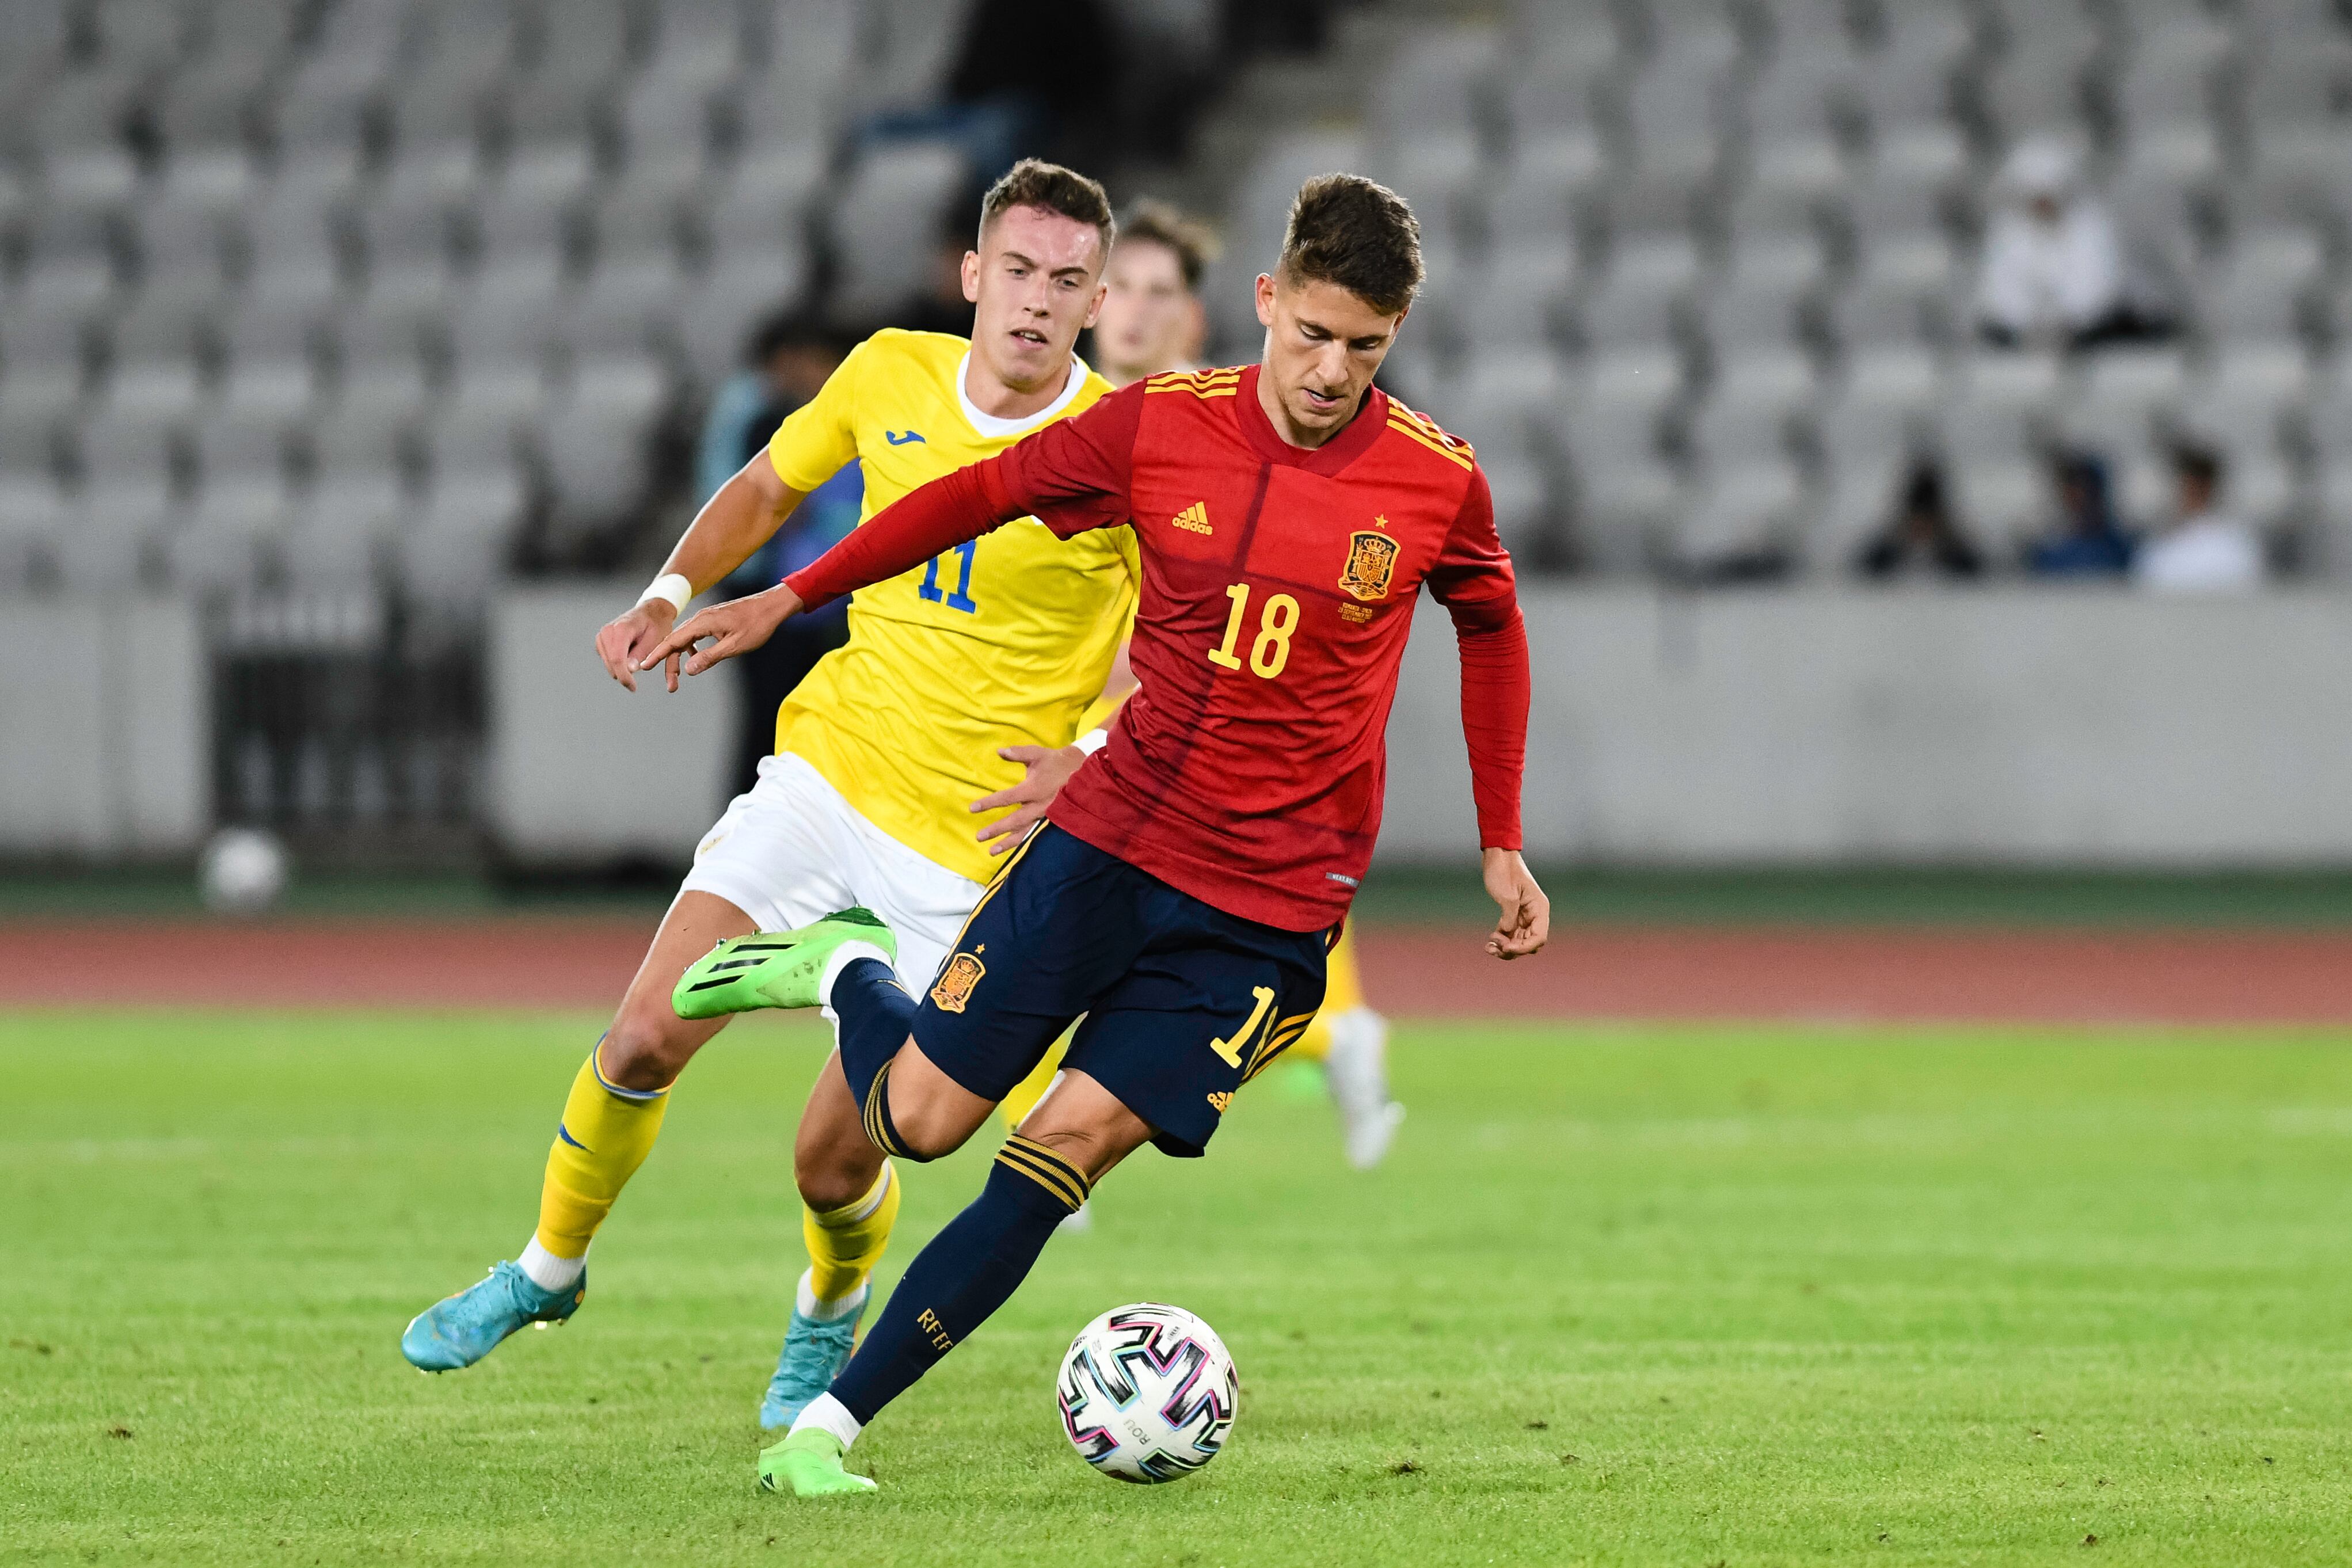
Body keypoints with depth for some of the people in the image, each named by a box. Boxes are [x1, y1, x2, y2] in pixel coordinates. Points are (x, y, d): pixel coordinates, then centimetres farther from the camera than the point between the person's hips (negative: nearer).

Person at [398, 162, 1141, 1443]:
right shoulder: (890, 376, -1)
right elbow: (768, 486, 18)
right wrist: (675, 592, 2)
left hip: (969, 846, -3)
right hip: (826, 769, 3)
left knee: (837, 1159, -4)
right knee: (645, 1040, -9)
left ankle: (828, 1315, 32)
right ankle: (549, 1269, 17)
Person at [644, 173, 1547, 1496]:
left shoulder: (1438, 484, -6)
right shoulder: (1162, 427, -5)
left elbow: (1492, 627, 14)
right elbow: (982, 497, 9)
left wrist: (1501, 843, 15)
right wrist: (785, 603, 10)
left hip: (1270, 910, -1)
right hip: (1107, 839, 1)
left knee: (1061, 1152, -12)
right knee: (916, 1121, 1)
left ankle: (825, 1429, -4)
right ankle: (846, 971, 35)